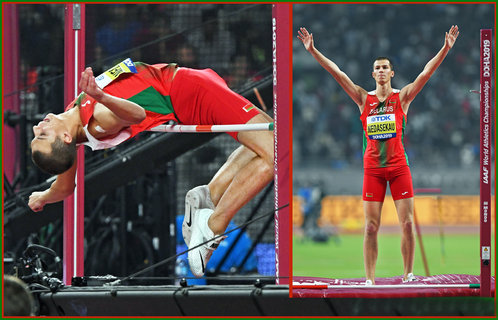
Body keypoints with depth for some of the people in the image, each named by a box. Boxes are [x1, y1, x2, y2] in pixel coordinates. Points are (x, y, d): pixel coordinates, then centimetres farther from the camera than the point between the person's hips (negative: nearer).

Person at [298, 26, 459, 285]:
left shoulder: (402, 97, 5)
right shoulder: (364, 99, 7)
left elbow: (426, 73, -4)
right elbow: (338, 74, 2)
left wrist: (446, 49, -15)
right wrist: (313, 51, -3)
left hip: (398, 166, -1)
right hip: (372, 168, 1)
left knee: (407, 223, -4)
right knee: (370, 227, -2)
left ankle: (408, 275, 6)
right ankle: (369, 279, 1)